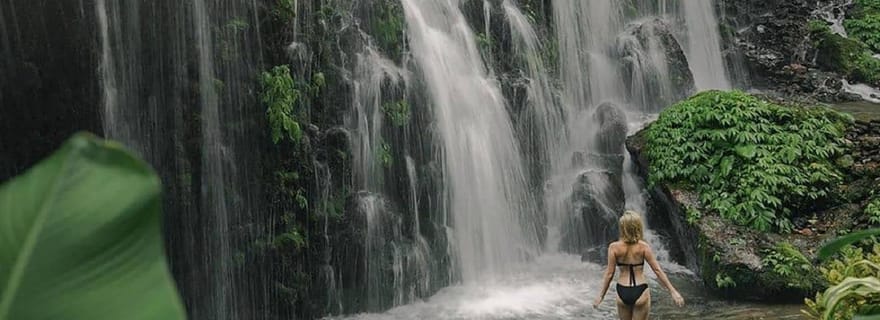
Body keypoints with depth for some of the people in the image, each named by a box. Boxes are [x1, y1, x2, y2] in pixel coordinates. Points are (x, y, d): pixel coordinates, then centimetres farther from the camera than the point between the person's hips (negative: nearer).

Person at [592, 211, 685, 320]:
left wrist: (601, 296, 3)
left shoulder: (614, 247, -8)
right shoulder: (643, 246, -9)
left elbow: (609, 274, -6)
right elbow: (657, 270, -9)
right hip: (640, 292, -1)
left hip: (622, 292, 1)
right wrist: (673, 291, -4)